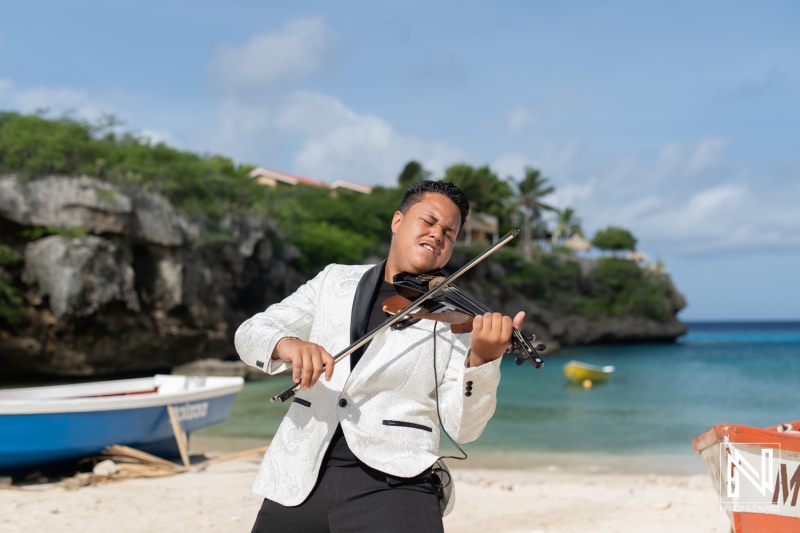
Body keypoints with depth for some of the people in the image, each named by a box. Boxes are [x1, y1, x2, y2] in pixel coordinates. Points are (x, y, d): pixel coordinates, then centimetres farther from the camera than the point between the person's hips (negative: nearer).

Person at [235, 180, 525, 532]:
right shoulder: (335, 280, 10)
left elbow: (462, 427, -7)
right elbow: (250, 334, 4)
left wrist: (482, 360, -25)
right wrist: (286, 344, -19)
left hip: (392, 484, -3)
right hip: (299, 479, 3)